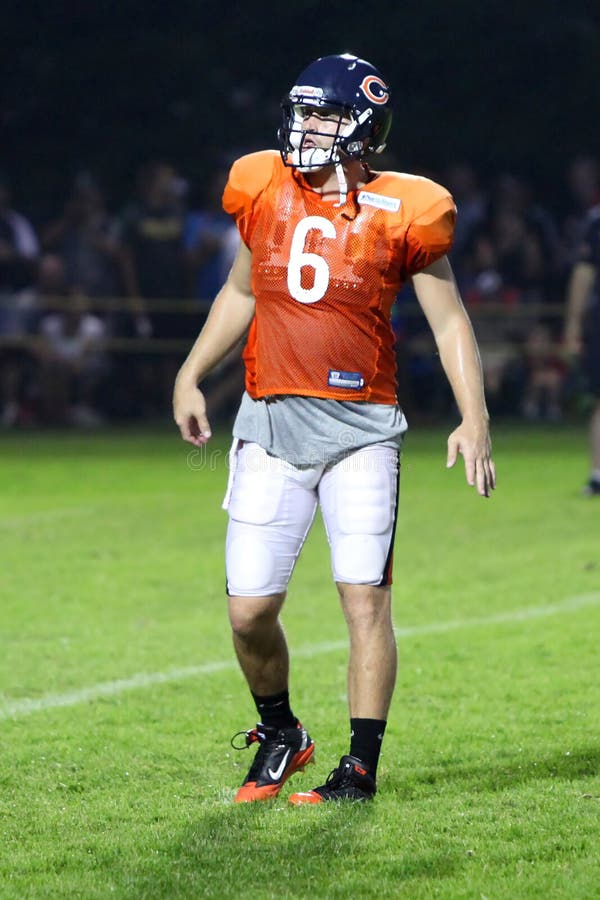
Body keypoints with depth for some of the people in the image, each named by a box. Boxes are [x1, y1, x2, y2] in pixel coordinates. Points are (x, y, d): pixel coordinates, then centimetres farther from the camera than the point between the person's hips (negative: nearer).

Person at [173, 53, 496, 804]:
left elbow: (449, 321, 2)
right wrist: (190, 375, 15)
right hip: (271, 425, 3)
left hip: (360, 429, -3)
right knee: (249, 610, 0)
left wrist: (474, 419, -7)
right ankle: (280, 736, 25)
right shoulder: (264, 192, 6)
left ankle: (361, 767, 0)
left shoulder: (400, 214, -3)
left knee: (365, 599, -8)